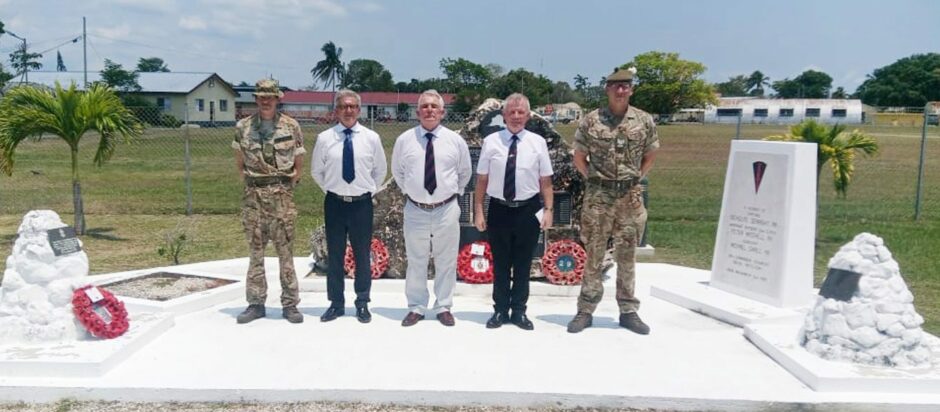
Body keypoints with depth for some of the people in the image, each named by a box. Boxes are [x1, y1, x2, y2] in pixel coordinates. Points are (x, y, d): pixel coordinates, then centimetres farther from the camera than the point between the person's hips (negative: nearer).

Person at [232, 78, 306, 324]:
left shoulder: (291, 127, 0)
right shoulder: (243, 127, 5)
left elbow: (298, 162, 7)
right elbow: (240, 163, 15)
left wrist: (287, 186, 1)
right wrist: (250, 184, 7)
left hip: (281, 196, -2)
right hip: (253, 196, 2)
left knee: (286, 251, 0)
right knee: (255, 251, 7)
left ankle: (290, 304, 8)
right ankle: (255, 303, 15)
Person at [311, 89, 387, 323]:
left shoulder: (371, 138, -1)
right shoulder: (324, 139, -2)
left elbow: (380, 170, 11)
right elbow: (316, 171, 11)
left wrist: (369, 190, 7)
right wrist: (330, 189, 7)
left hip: (362, 204, 0)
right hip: (335, 203, 0)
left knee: (362, 256, 7)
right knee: (334, 255, 8)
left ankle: (362, 304, 20)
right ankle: (335, 304, 20)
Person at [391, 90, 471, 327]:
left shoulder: (455, 140, -1)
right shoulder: (404, 140, -1)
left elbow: (465, 172, 14)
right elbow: (397, 172, 15)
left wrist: (455, 192, 11)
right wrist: (408, 190, 10)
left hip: (447, 210, 0)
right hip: (415, 210, 0)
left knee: (446, 261, 8)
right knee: (416, 261, 9)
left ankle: (443, 307, 23)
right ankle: (416, 308, 23)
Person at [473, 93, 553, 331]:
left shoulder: (538, 142, 0)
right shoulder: (491, 141, -1)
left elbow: (545, 180, 1)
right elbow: (482, 180, 1)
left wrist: (548, 209, -6)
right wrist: (478, 212, -2)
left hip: (528, 210, 0)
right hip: (499, 210, 0)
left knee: (523, 264, 11)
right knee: (500, 264, 11)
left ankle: (519, 311, 25)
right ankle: (500, 310, 26)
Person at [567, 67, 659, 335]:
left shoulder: (644, 121, 3)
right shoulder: (591, 121, -1)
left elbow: (649, 156, 15)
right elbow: (579, 157, 9)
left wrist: (636, 179, 6)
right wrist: (593, 179, 3)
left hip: (630, 197, 1)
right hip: (598, 197, -1)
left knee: (627, 255, 9)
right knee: (593, 254, 4)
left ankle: (628, 311, 19)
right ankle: (585, 310, 13)